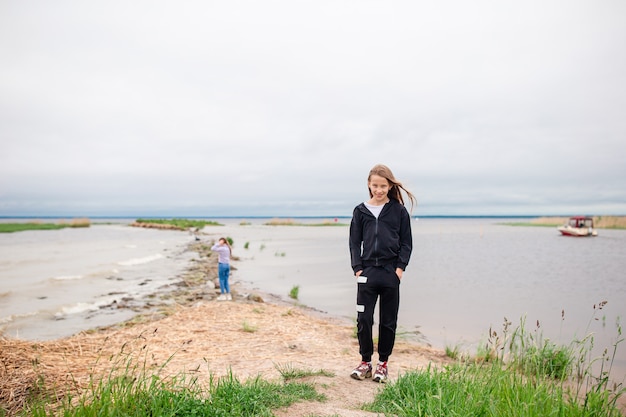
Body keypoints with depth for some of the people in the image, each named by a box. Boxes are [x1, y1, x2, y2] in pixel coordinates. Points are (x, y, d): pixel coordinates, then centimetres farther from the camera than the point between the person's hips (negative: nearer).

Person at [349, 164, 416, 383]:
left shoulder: (399, 211, 3)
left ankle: (383, 363, 22)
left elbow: (406, 243, 4)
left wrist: (400, 267, -6)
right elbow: (354, 242, 6)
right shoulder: (360, 211, 6)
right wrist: (357, 268, -4)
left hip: (391, 273, -1)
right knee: (363, 319, 1)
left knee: (388, 321, 9)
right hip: (367, 272, 1)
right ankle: (365, 362, 17)